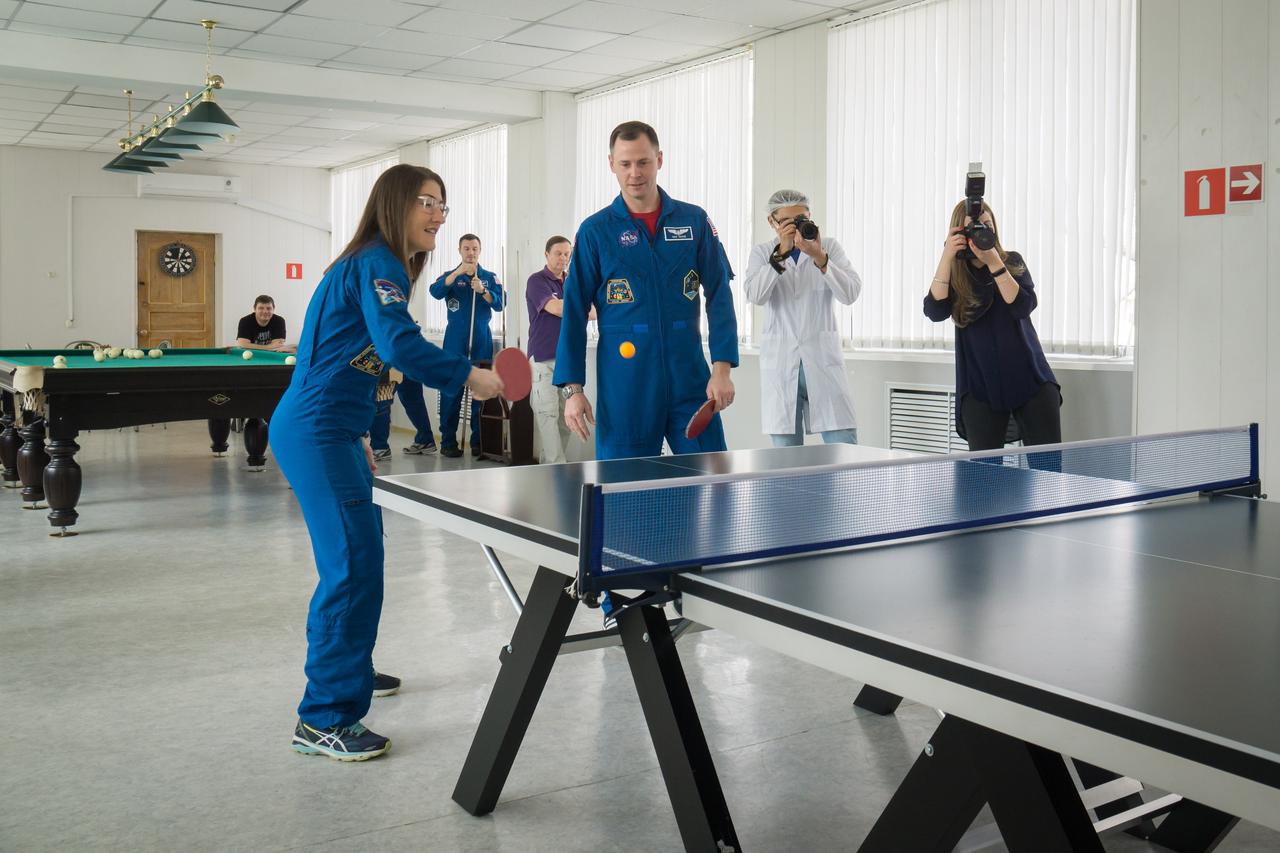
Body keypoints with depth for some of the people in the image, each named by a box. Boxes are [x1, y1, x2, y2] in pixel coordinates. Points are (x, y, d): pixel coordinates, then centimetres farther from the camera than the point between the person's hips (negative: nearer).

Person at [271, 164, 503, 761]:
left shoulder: (374, 264, 19)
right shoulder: (377, 264, -12)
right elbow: (400, 343, -29)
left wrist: (356, 436, 25)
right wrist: (467, 376, -20)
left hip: (329, 430, 11)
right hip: (316, 434, -11)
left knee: (361, 551, 22)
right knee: (353, 565, -12)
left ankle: (347, 667, 39)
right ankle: (323, 719, -6)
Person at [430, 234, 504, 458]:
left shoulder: (490, 277, 11)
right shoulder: (450, 276, 9)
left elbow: (499, 304, -2)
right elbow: (436, 292, -12)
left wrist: (483, 291, -19)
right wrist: (458, 273, -23)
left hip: (482, 339, 1)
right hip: (455, 339, -1)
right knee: (452, 388, -3)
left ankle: (479, 440, 8)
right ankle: (448, 441, 2)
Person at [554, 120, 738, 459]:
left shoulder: (695, 221, 6)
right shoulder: (594, 231, 3)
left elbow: (719, 295, 4)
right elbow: (574, 312, 2)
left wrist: (722, 367, -7)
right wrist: (572, 387, -4)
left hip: (690, 379, 1)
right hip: (624, 387, -1)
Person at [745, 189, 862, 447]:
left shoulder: (829, 246, 6)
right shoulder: (762, 253, 7)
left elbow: (850, 293, -8)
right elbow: (754, 295, -11)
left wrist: (820, 258, -22)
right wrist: (781, 253, -19)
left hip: (823, 360, 0)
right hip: (780, 363, 0)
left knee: (846, 451, -6)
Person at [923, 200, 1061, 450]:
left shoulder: (1012, 262, 5)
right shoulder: (954, 274, 3)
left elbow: (1023, 306, -11)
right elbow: (935, 312, -15)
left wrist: (993, 262, -19)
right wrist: (946, 256, -18)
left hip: (1029, 377, 1)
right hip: (980, 386, -1)